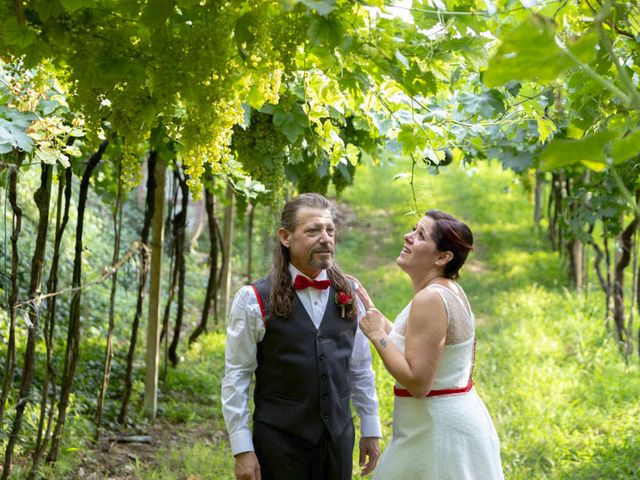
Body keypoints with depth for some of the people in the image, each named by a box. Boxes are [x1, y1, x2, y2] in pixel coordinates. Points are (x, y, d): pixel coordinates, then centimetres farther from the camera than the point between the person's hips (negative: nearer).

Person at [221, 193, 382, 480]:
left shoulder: (349, 295, 5)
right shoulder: (254, 300, -7)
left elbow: (361, 369, 11)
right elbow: (236, 377, -6)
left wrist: (370, 430, 12)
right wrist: (242, 449, -9)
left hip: (339, 437, 3)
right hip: (279, 442, -3)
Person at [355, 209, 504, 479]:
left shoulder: (430, 299, -21)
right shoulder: (450, 290, 8)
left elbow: (418, 382, -24)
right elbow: (413, 348, 13)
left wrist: (376, 335, -16)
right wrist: (371, 310, 15)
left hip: (439, 432, -9)